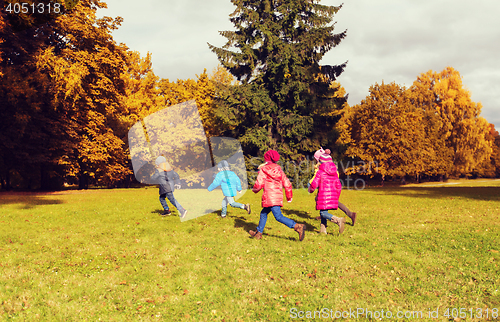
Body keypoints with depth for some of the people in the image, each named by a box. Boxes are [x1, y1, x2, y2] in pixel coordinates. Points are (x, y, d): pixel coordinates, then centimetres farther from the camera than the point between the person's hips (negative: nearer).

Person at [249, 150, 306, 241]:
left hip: (270, 196, -8)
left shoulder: (263, 170, -3)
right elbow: (287, 183, 12)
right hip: (279, 196, 8)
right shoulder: (279, 169, 14)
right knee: (263, 213, 21)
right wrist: (289, 196, 21)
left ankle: (297, 227, -28)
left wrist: (254, 189, 15)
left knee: (279, 216, -14)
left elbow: (259, 184, -8)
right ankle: (258, 232, 30)